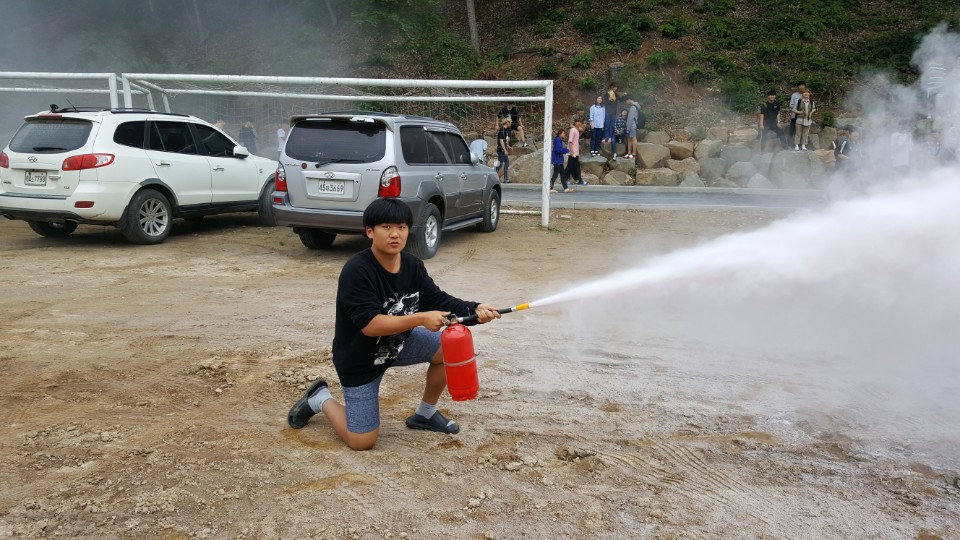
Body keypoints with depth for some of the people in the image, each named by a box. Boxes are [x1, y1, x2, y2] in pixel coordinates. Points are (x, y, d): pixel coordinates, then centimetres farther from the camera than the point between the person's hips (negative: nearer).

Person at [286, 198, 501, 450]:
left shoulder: (412, 265, -9)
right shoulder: (356, 271, -29)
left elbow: (438, 300, -8)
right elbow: (370, 325, -33)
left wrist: (474, 309, -26)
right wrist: (421, 319, -39)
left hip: (398, 343, 7)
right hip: (359, 358, -6)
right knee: (362, 441, -7)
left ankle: (425, 414, 12)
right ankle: (320, 399, 21)